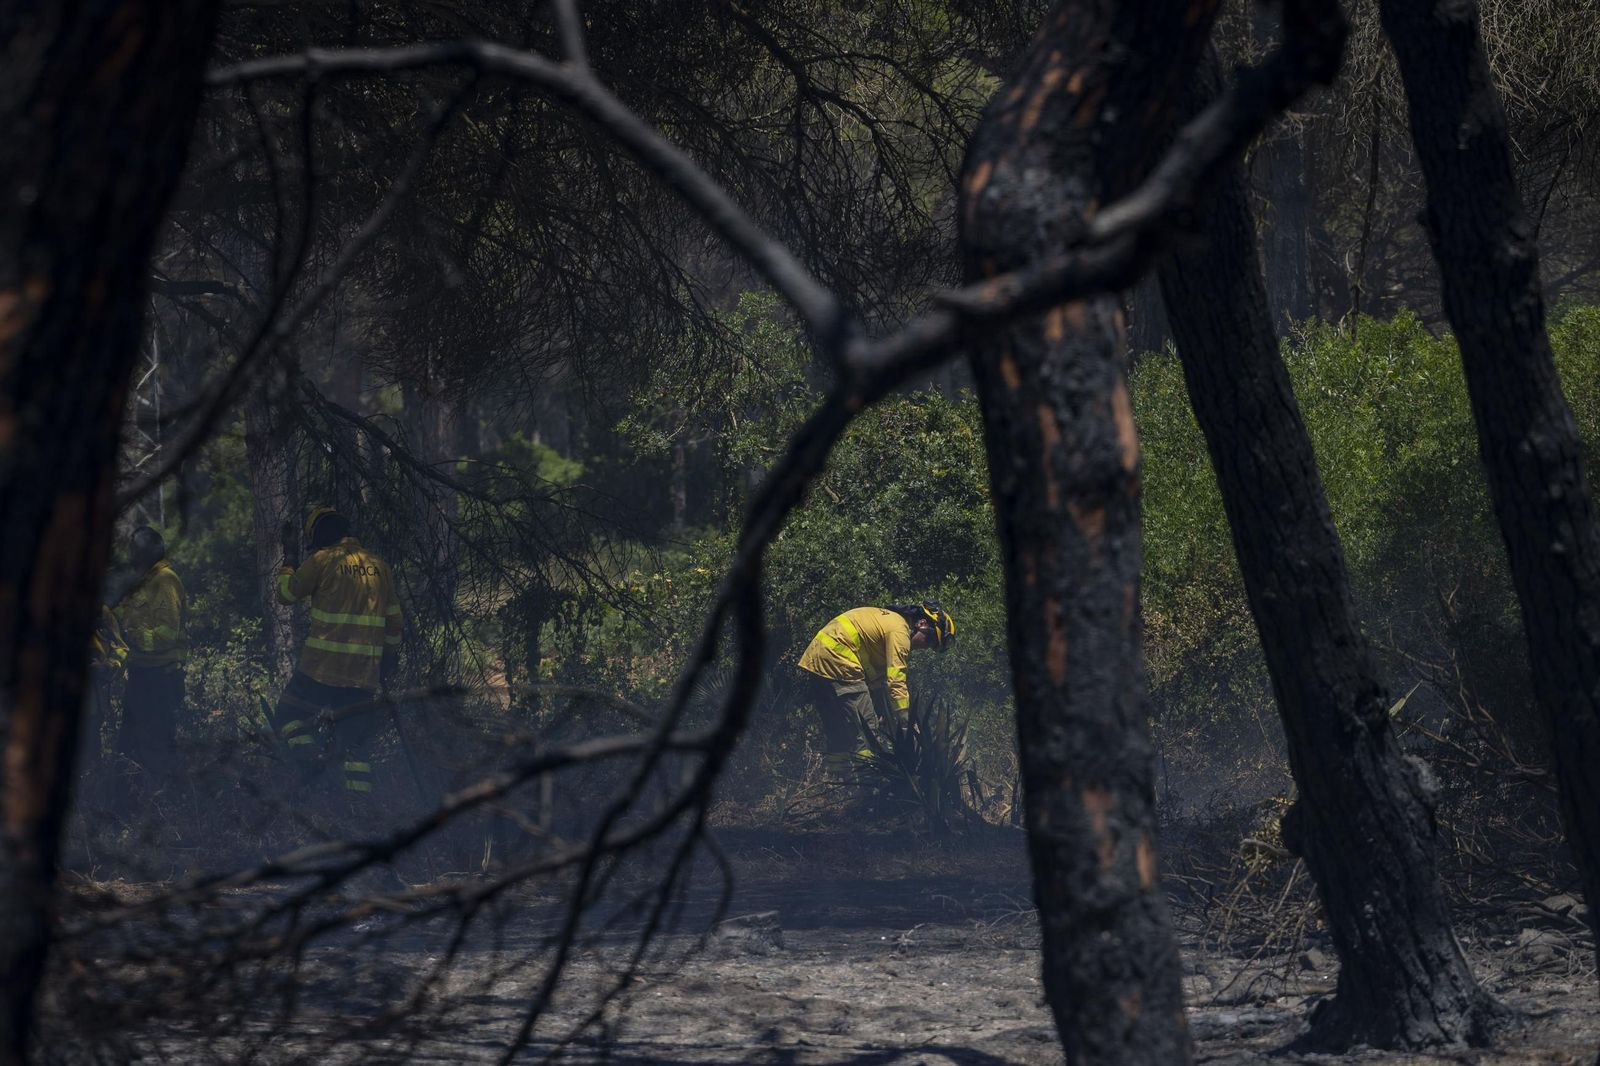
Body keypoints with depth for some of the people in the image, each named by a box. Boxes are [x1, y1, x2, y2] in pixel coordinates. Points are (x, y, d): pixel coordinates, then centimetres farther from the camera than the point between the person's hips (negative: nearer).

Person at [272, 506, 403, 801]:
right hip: (366, 674, 5)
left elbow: (286, 593, 7)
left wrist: (285, 570, 29)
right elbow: (393, 620, 16)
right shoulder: (379, 567, 12)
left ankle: (313, 762, -13)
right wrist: (390, 659, 26)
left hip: (323, 667, -5)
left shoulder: (322, 561, -5)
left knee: (288, 719, 10)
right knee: (355, 745, 9)